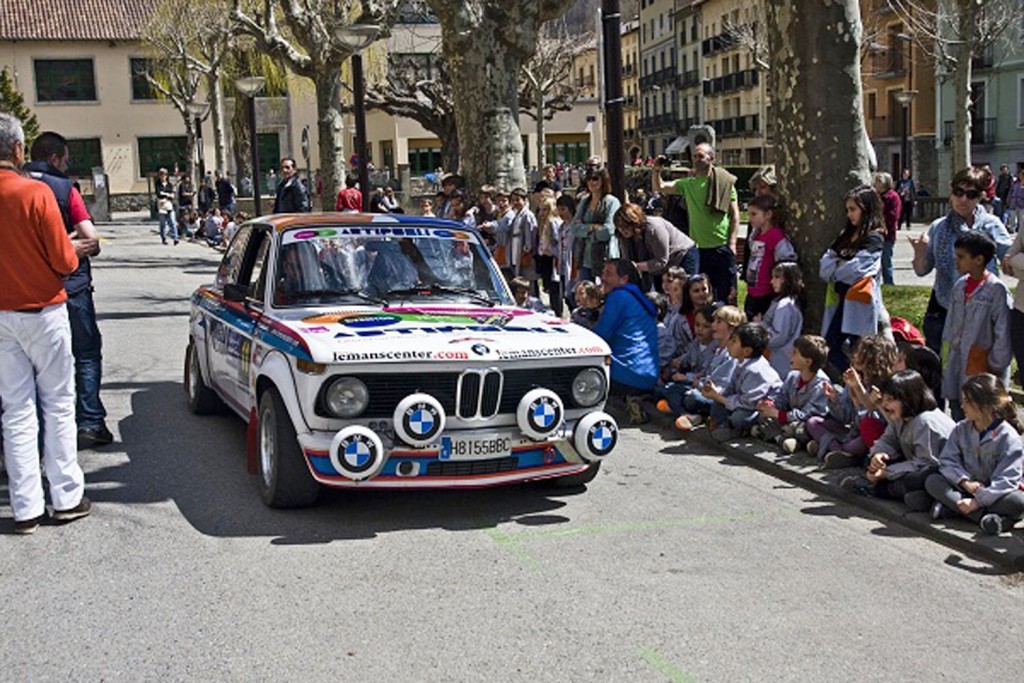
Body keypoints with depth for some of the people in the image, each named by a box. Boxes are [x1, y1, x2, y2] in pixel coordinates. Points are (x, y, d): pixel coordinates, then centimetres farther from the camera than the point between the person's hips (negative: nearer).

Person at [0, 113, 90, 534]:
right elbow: (65, 262, -12)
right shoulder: (35, 193, -15)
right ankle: (67, 498, 12)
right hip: (43, 310, -4)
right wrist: (75, 250, 8)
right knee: (58, 404, 8)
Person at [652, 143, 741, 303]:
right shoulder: (687, 183, 8)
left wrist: (732, 243, -8)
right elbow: (658, 188, 10)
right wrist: (657, 170, -8)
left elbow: (735, 214, -1)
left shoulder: (724, 182, -2)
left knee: (727, 293, 1)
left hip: (722, 247, -4)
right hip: (698, 248, 4)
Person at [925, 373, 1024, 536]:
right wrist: (965, 482, -22)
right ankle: (985, 517, -31)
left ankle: (952, 507, -36)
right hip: (967, 489, 5)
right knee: (932, 481, -19)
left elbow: (1006, 480, -21)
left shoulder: (1008, 437, -15)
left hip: (995, 494, -4)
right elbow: (947, 461, -3)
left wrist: (977, 502, -28)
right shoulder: (961, 429, 2)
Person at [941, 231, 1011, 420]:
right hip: (957, 366, 7)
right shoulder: (960, 286, 8)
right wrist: (945, 359, 14)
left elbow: (1003, 334, -10)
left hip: (982, 368, -7)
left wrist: (995, 366, -9)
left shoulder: (996, 289, -12)